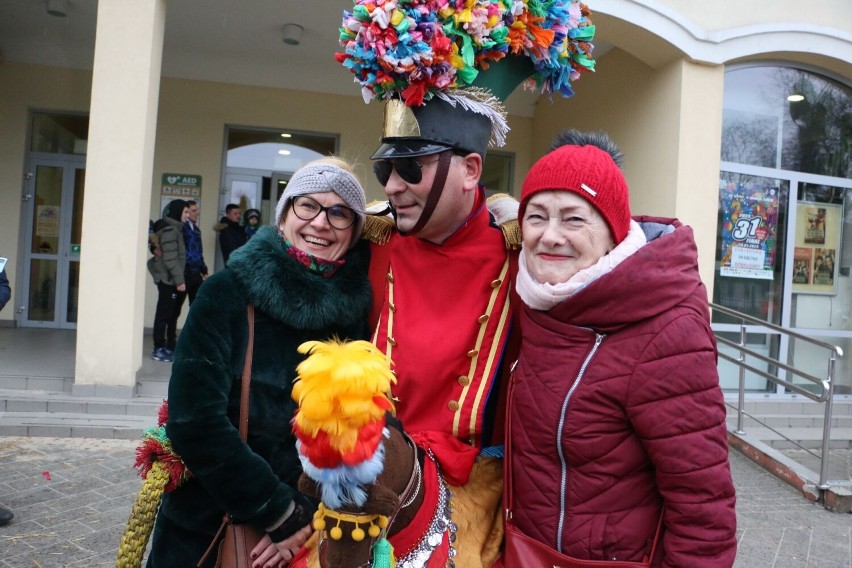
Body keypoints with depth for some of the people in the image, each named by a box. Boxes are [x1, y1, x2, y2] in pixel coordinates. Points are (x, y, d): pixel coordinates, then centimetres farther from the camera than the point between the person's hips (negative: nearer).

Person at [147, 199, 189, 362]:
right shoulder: (169, 230, -13)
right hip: (168, 279, -9)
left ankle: (170, 346, 20)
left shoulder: (175, 228, 16)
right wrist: (179, 280, -21)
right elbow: (170, 259, -20)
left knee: (173, 314, 13)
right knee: (164, 314, -4)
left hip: (172, 279, 9)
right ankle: (159, 348, 2)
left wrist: (180, 279, 14)